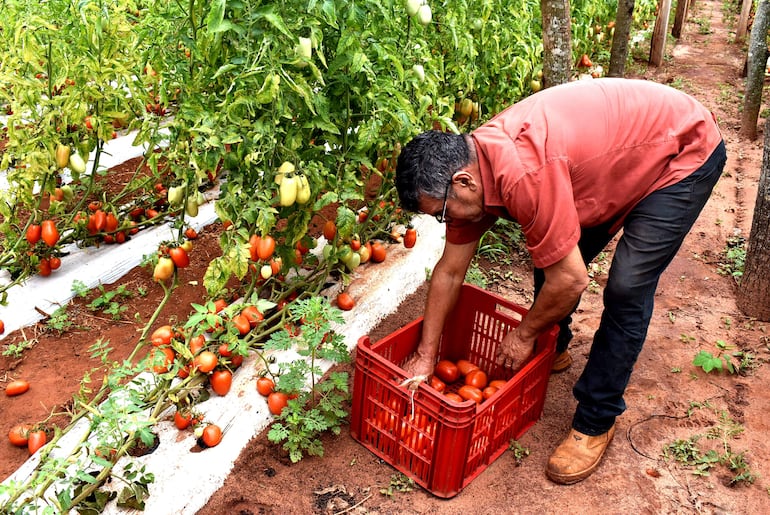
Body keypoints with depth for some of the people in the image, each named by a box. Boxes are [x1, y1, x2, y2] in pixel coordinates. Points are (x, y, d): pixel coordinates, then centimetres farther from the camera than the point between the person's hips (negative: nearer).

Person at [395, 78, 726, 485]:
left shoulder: (522, 175, -39)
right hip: (628, 145, 8)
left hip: (684, 151, -8)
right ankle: (551, 351, 33)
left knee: (627, 288, -15)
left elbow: (570, 280, -30)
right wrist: (424, 357, 0)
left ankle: (594, 422, 0)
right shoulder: (468, 166, -10)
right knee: (550, 254, 7)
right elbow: (450, 271, -3)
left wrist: (523, 335, -12)